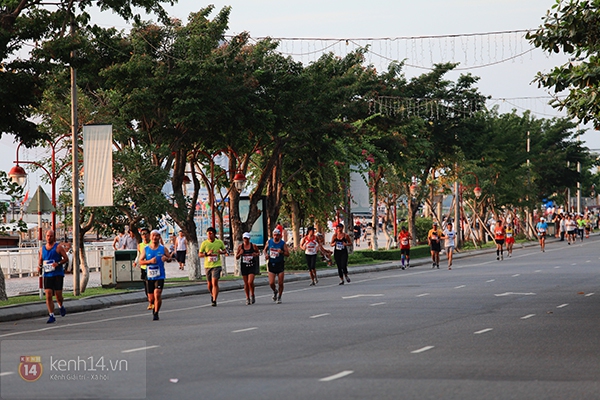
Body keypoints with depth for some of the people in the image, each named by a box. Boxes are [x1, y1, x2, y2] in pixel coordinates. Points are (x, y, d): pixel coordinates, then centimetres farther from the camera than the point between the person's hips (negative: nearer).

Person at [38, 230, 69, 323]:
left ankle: (61, 306, 33)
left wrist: (58, 263, -19)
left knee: (58, 295, -1)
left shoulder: (58, 247, -2)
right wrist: (39, 266, 1)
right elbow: (40, 260, 22)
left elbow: (66, 259, -2)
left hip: (58, 274, -3)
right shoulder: (42, 249, 11)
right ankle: (51, 316, -5)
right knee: (48, 295, -8)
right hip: (47, 275, 3)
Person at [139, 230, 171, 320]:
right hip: (150, 276, 2)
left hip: (160, 276, -2)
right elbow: (140, 261, 2)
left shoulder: (163, 249, 1)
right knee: (151, 298, 7)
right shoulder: (145, 249, 3)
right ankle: (155, 306, 41)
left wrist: (166, 258, -14)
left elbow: (169, 258, 10)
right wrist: (150, 261, -15)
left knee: (157, 294, -16)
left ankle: (156, 313, -3)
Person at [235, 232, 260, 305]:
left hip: (252, 266, -2)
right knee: (246, 283, 7)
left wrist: (256, 254, -9)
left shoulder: (253, 246, -2)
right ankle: (247, 298, 18)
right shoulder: (240, 246, 1)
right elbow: (236, 257, 5)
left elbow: (258, 252, 14)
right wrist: (240, 254, -15)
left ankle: (252, 295, 9)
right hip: (244, 266, 2)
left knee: (250, 282, -15)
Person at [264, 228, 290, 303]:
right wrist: (266, 254, -2)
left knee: (280, 283, 0)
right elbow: (265, 249, 18)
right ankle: (275, 291, 26)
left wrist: (282, 252, -23)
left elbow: (288, 254, -4)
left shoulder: (283, 243, -5)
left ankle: (279, 297, 19)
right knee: (271, 283, -6)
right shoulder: (269, 242, 2)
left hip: (280, 264, -1)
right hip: (271, 264, 1)